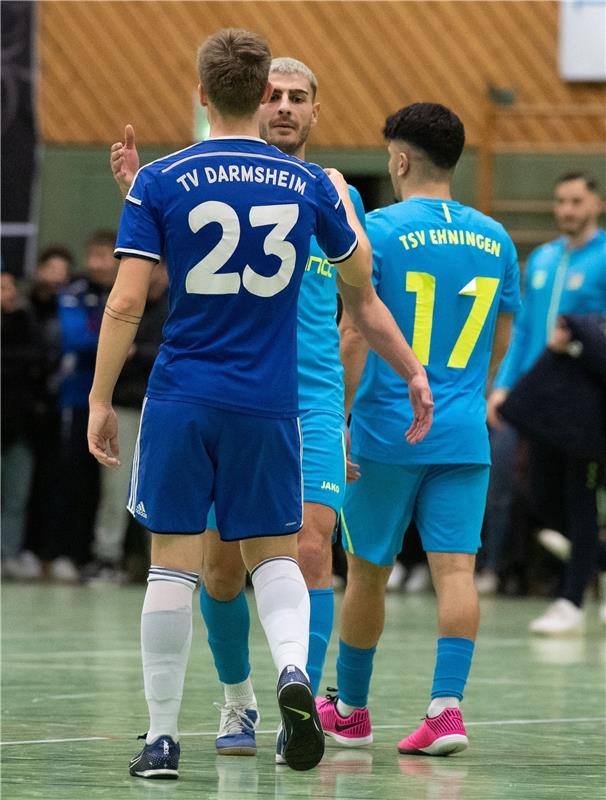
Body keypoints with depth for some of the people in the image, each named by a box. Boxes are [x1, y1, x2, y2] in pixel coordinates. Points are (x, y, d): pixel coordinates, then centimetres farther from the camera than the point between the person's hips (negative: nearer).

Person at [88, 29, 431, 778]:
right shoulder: (310, 184, 1)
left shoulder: (159, 182, -5)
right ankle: (293, 669, -16)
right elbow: (360, 272, 18)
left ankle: (162, 738, 7)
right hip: (269, 403, 1)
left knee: (172, 567, 5)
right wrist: (341, 194, 37)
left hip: (181, 401, -1)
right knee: (273, 555, 13)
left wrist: (99, 399, -1)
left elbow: (125, 303, -9)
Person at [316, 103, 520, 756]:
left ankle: (350, 710, 23)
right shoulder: (494, 239, 8)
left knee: (366, 572, 10)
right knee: (455, 569, -2)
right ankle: (447, 706, -16)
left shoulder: (379, 230, -7)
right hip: (464, 438, 3)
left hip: (386, 432, -3)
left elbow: (354, 336, -11)